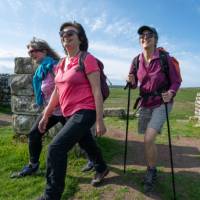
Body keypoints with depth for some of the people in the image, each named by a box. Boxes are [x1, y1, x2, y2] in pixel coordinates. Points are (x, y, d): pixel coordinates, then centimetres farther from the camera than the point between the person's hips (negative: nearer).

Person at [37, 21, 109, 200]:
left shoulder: (87, 59, -11)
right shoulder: (61, 64, 10)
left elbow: (97, 91, -15)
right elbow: (57, 91, 15)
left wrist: (100, 121, -16)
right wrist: (46, 115, 16)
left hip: (85, 112, -8)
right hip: (70, 113, 8)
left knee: (56, 148, -15)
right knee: (86, 144, 24)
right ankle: (101, 168, 51)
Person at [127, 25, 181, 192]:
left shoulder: (165, 58, -11)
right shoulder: (137, 61, -1)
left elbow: (176, 81, -5)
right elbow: (134, 85, 8)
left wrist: (171, 93, -25)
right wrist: (131, 81, -15)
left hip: (161, 103, -4)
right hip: (145, 103, 4)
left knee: (148, 139, -16)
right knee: (148, 140, 12)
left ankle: (152, 172, 11)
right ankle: (151, 170, 36)